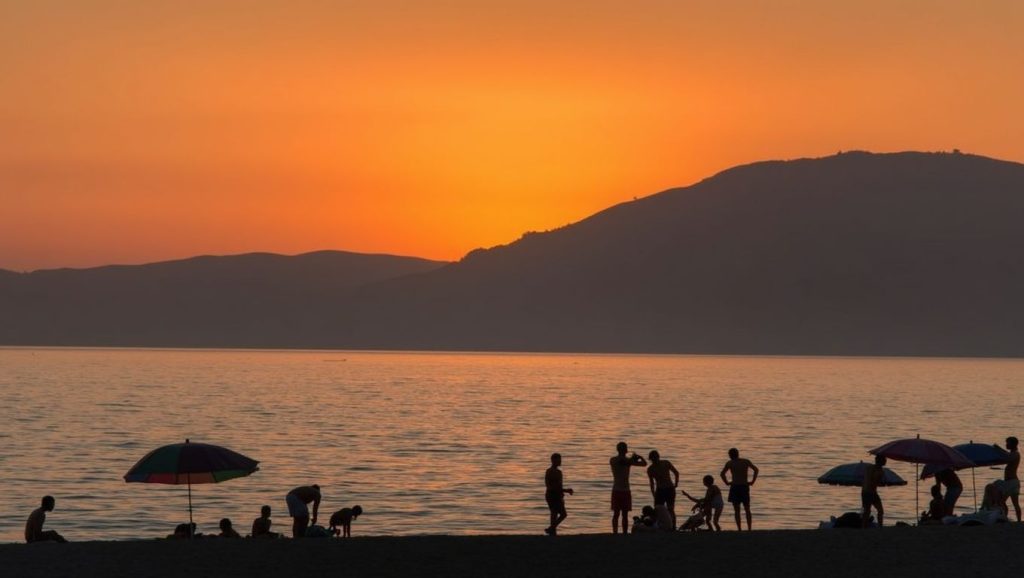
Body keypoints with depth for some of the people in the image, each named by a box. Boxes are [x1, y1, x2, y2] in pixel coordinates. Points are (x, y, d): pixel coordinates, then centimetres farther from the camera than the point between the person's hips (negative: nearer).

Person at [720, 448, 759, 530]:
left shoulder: (730, 463, -1)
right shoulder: (746, 461, 9)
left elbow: (722, 474, -12)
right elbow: (756, 470, 1)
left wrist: (727, 482, -1)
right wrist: (753, 481, 3)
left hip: (735, 487, -3)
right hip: (745, 487, 3)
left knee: (737, 510, 2)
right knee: (747, 510, 12)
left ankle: (739, 529, -5)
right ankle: (749, 529, 5)